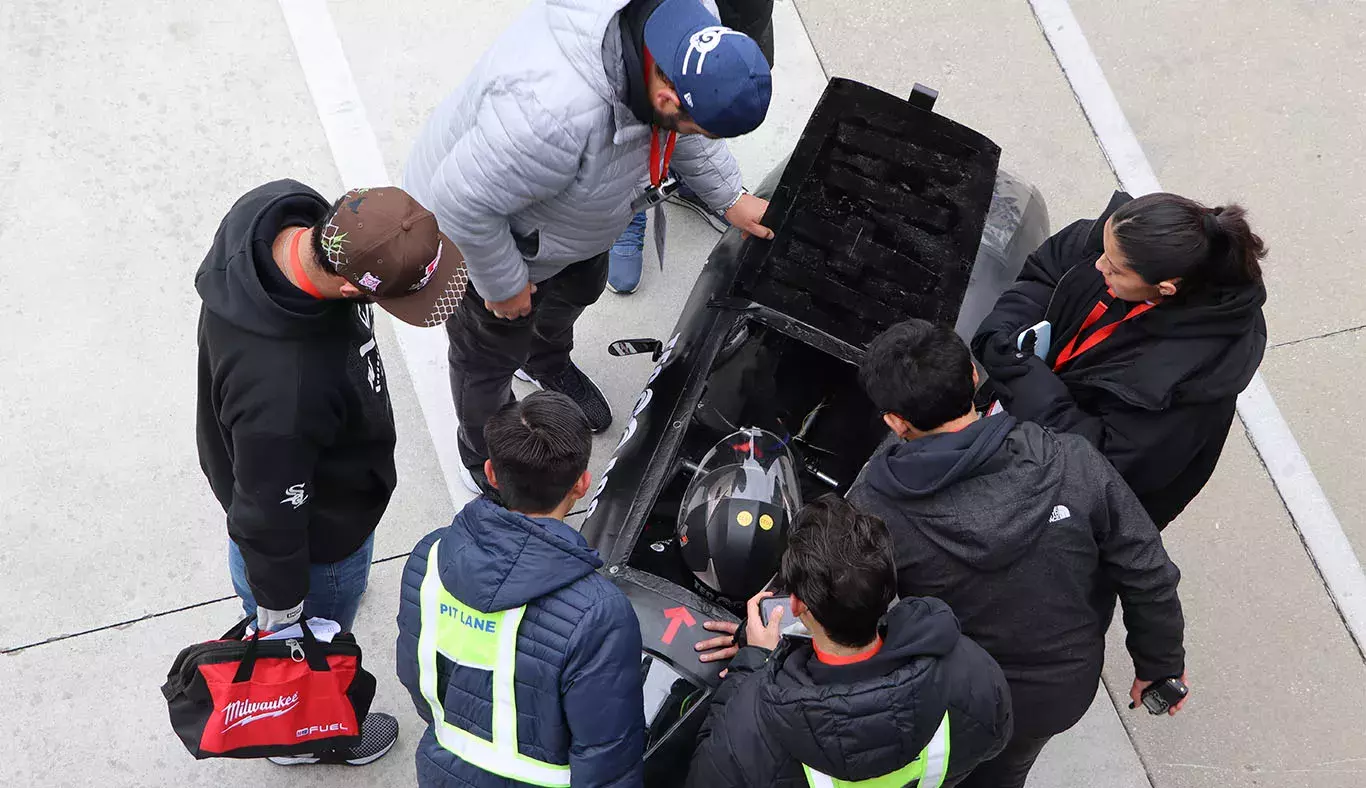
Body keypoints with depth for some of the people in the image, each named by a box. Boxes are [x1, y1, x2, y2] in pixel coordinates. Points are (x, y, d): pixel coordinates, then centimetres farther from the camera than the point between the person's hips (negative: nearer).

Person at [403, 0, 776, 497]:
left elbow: (680, 127, 0)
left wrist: (730, 199, 2)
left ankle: (548, 365, 67)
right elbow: (465, 203, -36)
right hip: (475, 237, -7)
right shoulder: (554, 113, -50)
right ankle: (485, 465, 48)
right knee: (492, 355, 18)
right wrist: (503, 285, -21)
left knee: (578, 289, 32)